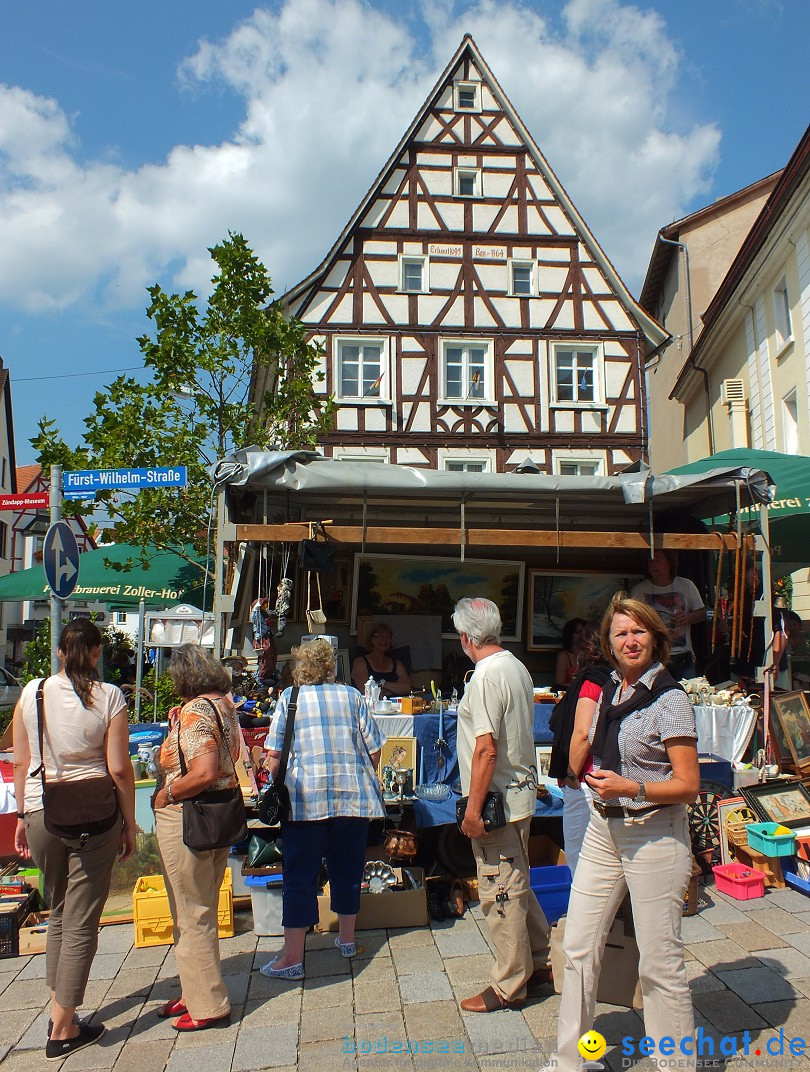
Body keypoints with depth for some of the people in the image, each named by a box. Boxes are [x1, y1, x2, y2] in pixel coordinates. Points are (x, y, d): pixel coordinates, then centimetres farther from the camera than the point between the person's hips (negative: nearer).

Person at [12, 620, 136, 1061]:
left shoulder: (32, 692, -1)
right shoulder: (109, 697, -9)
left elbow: (21, 764, 5)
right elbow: (119, 769, -8)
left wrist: (22, 816, 16)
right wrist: (129, 823, 2)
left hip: (40, 813, 4)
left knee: (57, 915, 22)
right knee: (81, 922, 7)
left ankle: (59, 1010, 31)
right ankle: (63, 1030, 15)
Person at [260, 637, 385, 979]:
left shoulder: (289, 698, 2)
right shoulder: (352, 696, 7)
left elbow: (274, 753, -1)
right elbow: (374, 749, 6)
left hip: (305, 797, -2)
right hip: (353, 796, 3)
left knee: (299, 876, 4)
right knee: (347, 869, 16)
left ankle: (292, 956, 6)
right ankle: (347, 938, 31)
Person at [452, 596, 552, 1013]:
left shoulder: (485, 676, -21)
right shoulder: (517, 666, 8)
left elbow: (487, 749, -25)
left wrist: (473, 808, -20)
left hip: (497, 799, -10)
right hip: (520, 792, 10)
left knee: (500, 893, 3)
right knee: (518, 885, 21)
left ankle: (509, 987, 15)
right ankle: (537, 963, 34)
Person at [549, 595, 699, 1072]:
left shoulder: (670, 699, -13)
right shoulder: (609, 694, 8)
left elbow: (688, 785, -14)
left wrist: (630, 788, -23)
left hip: (654, 836, -7)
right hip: (604, 830, 7)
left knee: (659, 962, 5)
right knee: (579, 947, 12)